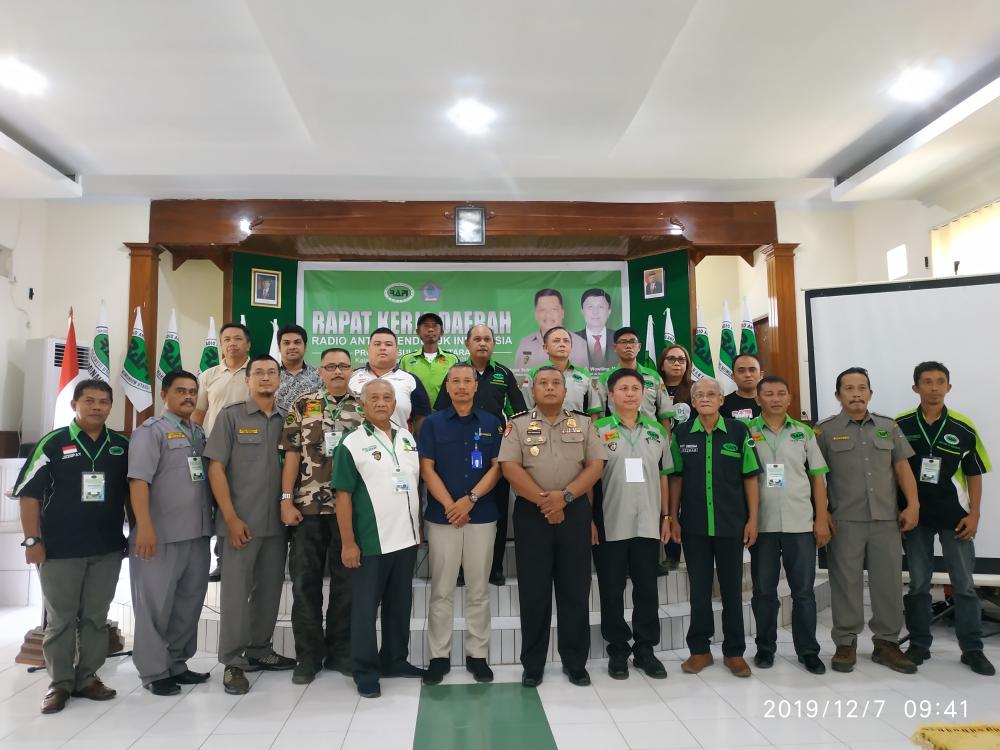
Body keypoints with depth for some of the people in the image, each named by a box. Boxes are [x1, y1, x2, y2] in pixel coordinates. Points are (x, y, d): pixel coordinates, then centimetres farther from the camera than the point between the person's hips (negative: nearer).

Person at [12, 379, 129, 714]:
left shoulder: (122, 446, 4)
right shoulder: (52, 443, -5)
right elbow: (29, 494, -5)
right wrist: (32, 540, -9)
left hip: (108, 549, 3)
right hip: (59, 549, -3)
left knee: (96, 618, 12)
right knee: (60, 619, 8)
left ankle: (87, 678, 24)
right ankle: (60, 683, 20)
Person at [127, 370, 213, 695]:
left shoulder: (200, 433, 15)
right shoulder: (151, 430, -6)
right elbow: (139, 480, -15)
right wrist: (145, 526, -23)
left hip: (198, 534, 7)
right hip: (162, 535, -7)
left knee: (189, 602, 14)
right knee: (156, 605, 3)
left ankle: (176, 664, 27)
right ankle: (154, 672, 14)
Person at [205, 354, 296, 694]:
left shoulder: (288, 419, 8)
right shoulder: (230, 415, -2)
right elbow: (216, 468, -5)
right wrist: (231, 518, -11)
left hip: (278, 522, 4)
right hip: (241, 522, -4)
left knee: (270, 589, 13)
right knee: (236, 590, 2)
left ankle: (259, 650, 29)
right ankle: (232, 662, 14)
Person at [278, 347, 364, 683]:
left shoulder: (364, 407, 5)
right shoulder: (302, 406, 4)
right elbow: (292, 454, 1)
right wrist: (286, 500, -6)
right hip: (308, 506, 0)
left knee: (346, 581, 8)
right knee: (305, 580, 5)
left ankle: (340, 650, 23)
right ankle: (308, 655, 18)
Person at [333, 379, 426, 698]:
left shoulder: (407, 438, 9)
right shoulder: (352, 443, -8)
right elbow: (343, 496, -10)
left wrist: (419, 527, 13)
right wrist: (348, 543, -13)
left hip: (407, 538, 6)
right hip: (370, 542, -5)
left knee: (400, 604, 15)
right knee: (365, 607, 4)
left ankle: (395, 660, 30)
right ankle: (366, 671, 17)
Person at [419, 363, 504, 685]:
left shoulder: (491, 423, 6)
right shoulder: (432, 423, 3)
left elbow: (497, 467, 1)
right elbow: (427, 469, -2)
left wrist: (470, 499, -11)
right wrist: (450, 506, -11)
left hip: (482, 516, 1)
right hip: (441, 516, -1)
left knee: (479, 591, 8)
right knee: (441, 591, 5)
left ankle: (477, 654, 19)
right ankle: (439, 656, 16)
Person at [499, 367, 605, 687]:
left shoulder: (583, 424, 8)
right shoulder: (518, 424, 3)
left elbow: (595, 466, 0)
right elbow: (510, 468, -7)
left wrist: (565, 495, -13)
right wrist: (543, 500, -13)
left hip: (575, 511, 2)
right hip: (532, 513, -1)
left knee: (575, 590, 7)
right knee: (533, 591, 5)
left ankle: (575, 661, 21)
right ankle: (532, 665, 17)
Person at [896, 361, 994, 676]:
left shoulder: (963, 427, -2)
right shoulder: (900, 426, -3)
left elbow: (974, 474, 3)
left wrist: (973, 514, -4)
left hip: (955, 517, 0)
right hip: (916, 517, 0)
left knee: (964, 585, 6)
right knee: (918, 584, 9)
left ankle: (973, 649, 19)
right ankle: (919, 644, 20)